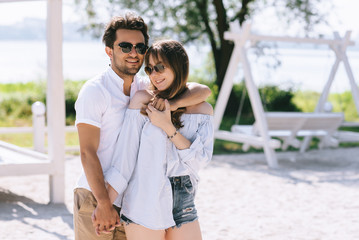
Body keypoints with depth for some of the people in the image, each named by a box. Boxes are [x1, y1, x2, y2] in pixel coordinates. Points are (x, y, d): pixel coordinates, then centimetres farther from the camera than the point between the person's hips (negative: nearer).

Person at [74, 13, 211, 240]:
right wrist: (104, 203, -17)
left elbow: (203, 91, 3)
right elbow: (88, 152, -12)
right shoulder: (94, 91, -7)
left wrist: (173, 103, -18)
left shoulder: (148, 89, 9)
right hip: (95, 198, -5)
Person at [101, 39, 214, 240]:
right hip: (145, 206, -3)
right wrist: (106, 203, -11)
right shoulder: (143, 100, -2)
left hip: (184, 204, 3)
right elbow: (125, 154, -6)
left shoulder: (203, 110, 6)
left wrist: (168, 126, -13)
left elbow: (201, 159, -4)